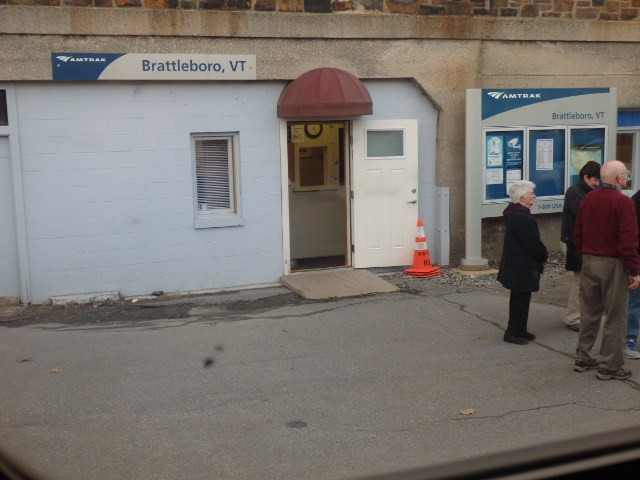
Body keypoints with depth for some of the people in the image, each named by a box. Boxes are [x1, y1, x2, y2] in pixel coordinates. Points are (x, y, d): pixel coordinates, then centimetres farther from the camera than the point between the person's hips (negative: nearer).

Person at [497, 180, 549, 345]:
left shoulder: (514, 214, 11)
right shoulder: (522, 217, -23)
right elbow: (533, 243, -20)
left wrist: (541, 254, 13)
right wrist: (544, 256, -4)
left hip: (516, 264, 11)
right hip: (523, 266, -11)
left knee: (520, 298, 17)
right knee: (520, 299, -2)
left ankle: (519, 330, 26)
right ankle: (513, 333, 5)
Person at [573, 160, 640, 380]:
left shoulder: (588, 199, 6)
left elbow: (577, 235, 12)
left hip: (589, 262, 7)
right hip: (613, 264, -6)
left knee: (589, 313, 16)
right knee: (614, 317, 4)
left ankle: (582, 358, 23)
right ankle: (610, 366, 9)